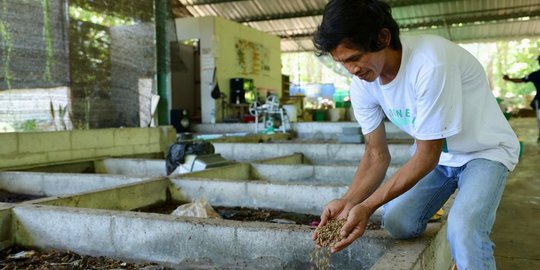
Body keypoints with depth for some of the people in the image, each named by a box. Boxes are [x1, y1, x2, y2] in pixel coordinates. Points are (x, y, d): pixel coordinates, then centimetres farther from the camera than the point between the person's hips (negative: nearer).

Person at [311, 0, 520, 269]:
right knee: (398, 222, -9)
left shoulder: (430, 64, -34)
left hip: (485, 150, -5)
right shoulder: (362, 85, -14)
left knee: (463, 232, -28)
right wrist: (348, 202, -24)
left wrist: (367, 206, -31)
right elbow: (377, 154, -7)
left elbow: (426, 156, -28)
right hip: (432, 151, 6)